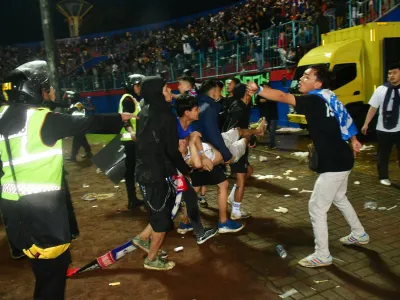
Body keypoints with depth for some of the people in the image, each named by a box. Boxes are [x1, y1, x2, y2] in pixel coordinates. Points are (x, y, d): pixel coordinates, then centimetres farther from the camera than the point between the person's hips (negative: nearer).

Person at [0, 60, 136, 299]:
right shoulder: (44, 119, -14)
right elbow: (86, 124, -7)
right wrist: (119, 118, 5)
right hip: (42, 203, -7)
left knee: (42, 261, 21)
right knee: (53, 262, 6)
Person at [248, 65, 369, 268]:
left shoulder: (314, 101, -20)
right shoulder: (328, 97, 9)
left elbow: (283, 97, -35)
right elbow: (344, 117, 23)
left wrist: (258, 90, -45)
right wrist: (353, 140, 33)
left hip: (333, 164, -10)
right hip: (341, 159, 10)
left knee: (316, 207, -1)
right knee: (339, 198, 29)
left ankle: (322, 255, 11)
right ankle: (359, 234, 48)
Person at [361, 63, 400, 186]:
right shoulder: (381, 90, -2)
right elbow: (373, 108, 2)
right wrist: (366, 124, 1)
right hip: (383, 130, 1)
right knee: (383, 155, 15)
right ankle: (383, 177, 34)